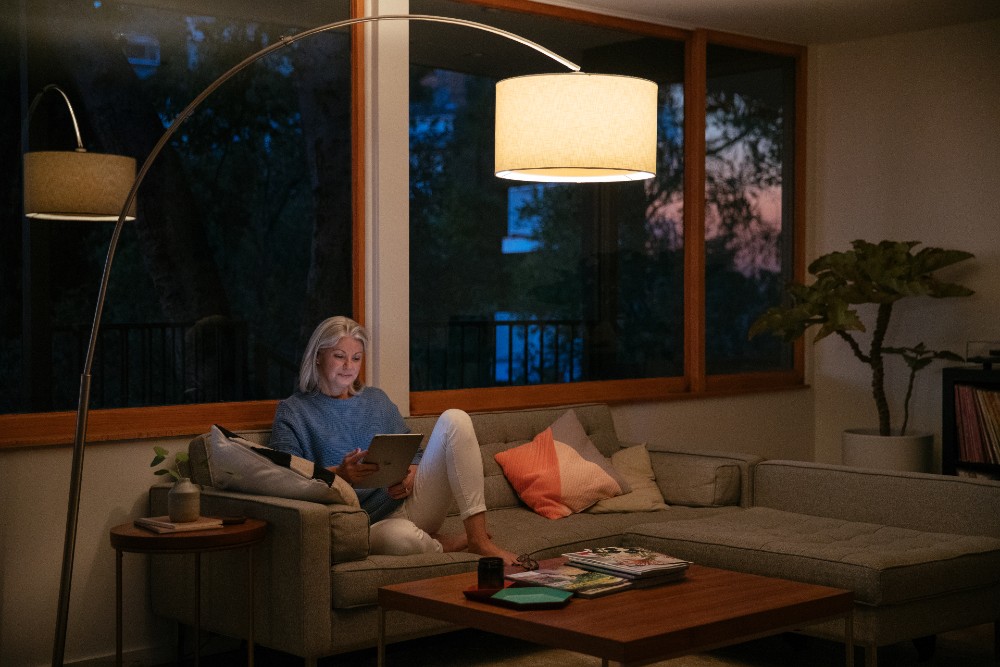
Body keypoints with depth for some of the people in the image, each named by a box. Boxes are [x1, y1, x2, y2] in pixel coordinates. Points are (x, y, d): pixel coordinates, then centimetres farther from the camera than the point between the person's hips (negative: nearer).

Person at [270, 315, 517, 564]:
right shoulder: (293, 411, 8)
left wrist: (410, 475, -3)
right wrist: (338, 475, -25)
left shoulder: (376, 399, 23)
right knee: (402, 537, -44)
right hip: (373, 523, -6)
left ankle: (479, 540, -20)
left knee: (454, 419, -15)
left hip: (410, 503, 6)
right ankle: (442, 545, -7)